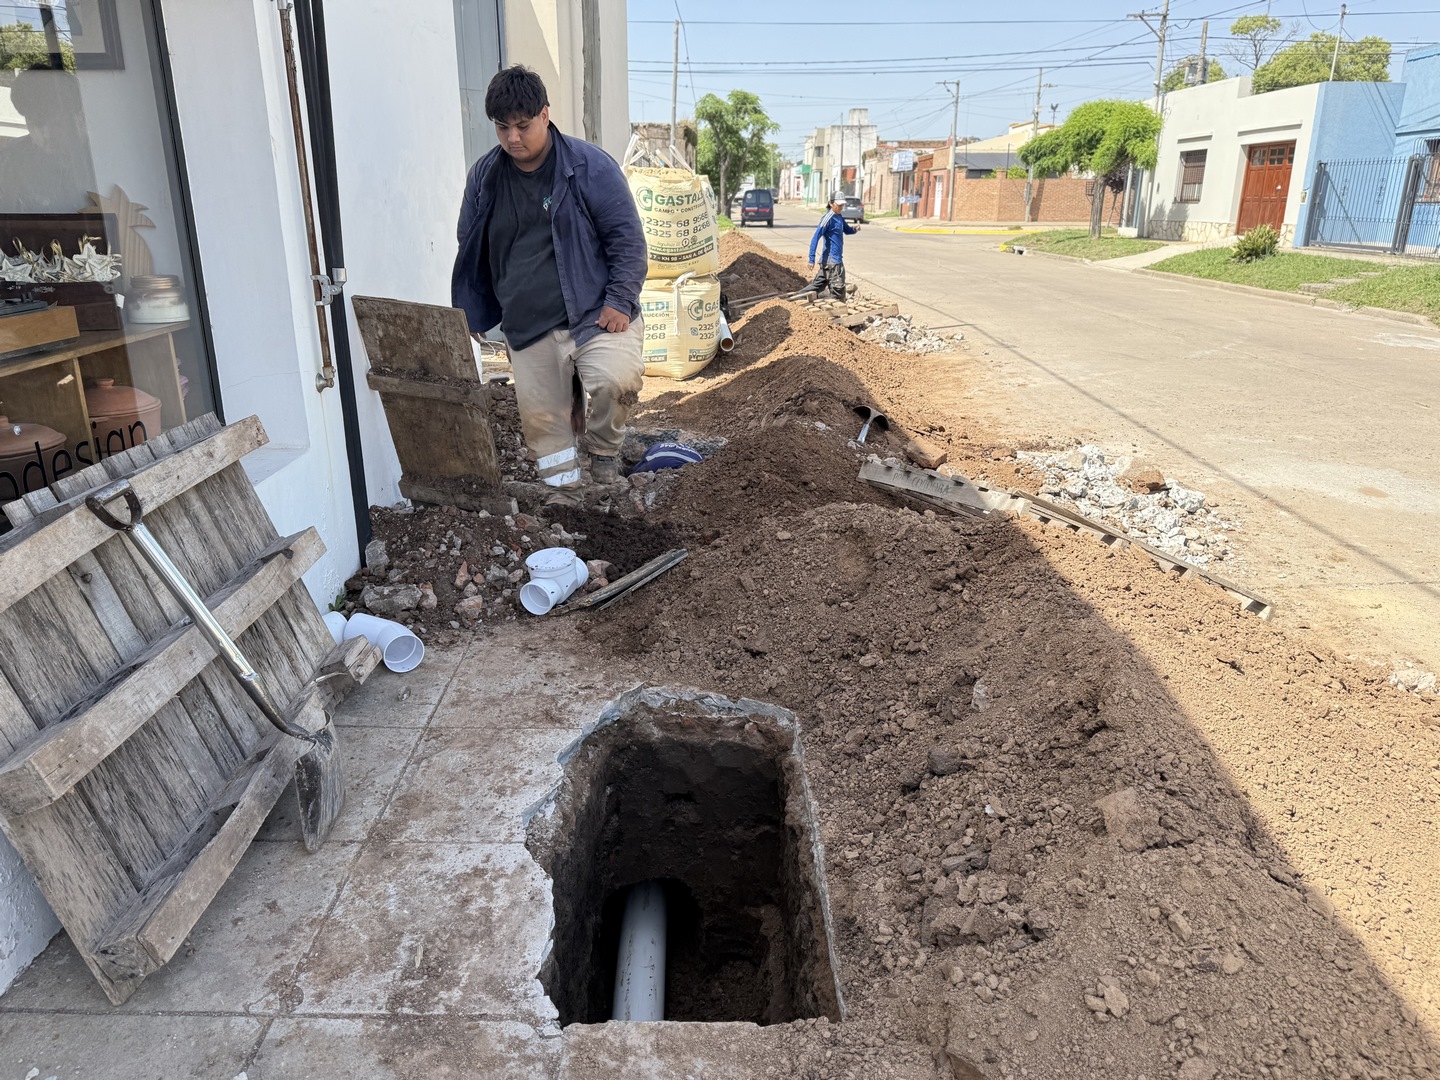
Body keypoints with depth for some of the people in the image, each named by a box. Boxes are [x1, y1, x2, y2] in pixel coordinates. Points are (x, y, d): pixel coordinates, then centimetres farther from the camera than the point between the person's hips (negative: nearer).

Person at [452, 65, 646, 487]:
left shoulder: (590, 166, -4)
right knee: (542, 422, 2)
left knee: (616, 381, -30)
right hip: (528, 331, 4)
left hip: (596, 317, -4)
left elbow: (628, 238, -3)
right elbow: (470, 252, 19)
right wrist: (468, 316, 17)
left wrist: (620, 301, -13)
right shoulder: (484, 177, 9)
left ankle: (604, 452, 0)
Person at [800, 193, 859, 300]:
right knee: (838, 291, -6)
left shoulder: (839, 217, 12)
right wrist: (812, 259, -26)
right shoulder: (828, 218, -15)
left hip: (837, 259, 9)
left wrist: (855, 229, 1)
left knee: (818, 285, 15)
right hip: (832, 260, -9)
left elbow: (847, 230, 26)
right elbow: (815, 238, -20)